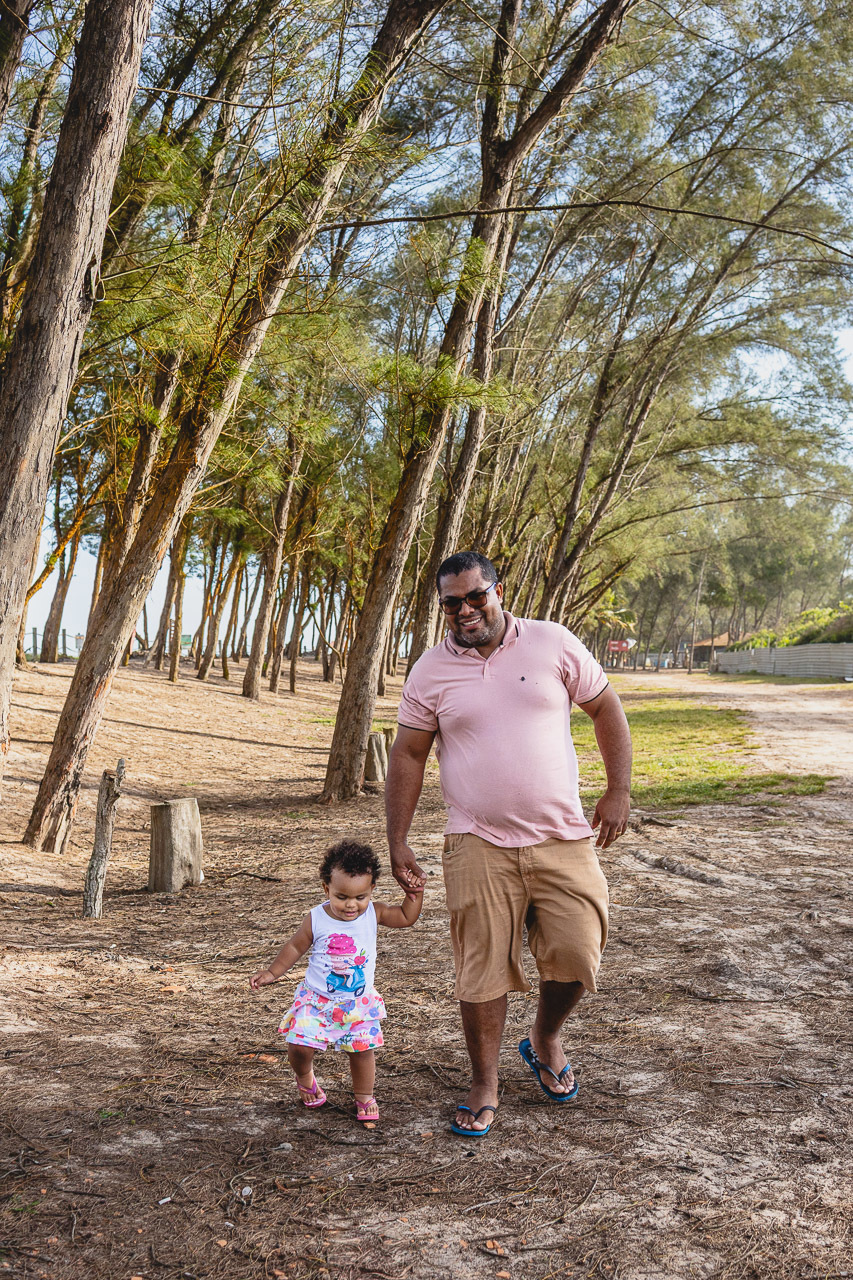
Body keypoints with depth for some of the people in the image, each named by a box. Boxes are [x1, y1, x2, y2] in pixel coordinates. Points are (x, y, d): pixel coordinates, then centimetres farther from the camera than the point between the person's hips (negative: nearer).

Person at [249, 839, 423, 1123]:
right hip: (317, 1000, -1)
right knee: (300, 1045, -9)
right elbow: (295, 947, 2)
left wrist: (414, 894, -15)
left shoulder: (374, 913, -9)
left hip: (359, 1003, 1)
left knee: (363, 1049, 3)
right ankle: (305, 1077, 25)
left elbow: (406, 918, 0)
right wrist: (272, 973, 1)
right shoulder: (316, 919, -13)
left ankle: (364, 1097, 29)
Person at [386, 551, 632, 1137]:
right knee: (482, 969, 3)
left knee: (576, 953, -2)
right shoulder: (431, 671, 1)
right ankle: (485, 1087, 23)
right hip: (479, 845, 0)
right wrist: (398, 842, 2)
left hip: (563, 839, 1)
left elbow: (607, 708, 8)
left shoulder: (554, 644, 0)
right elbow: (408, 755, 5)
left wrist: (619, 790, 2)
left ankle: (545, 1040, 30)